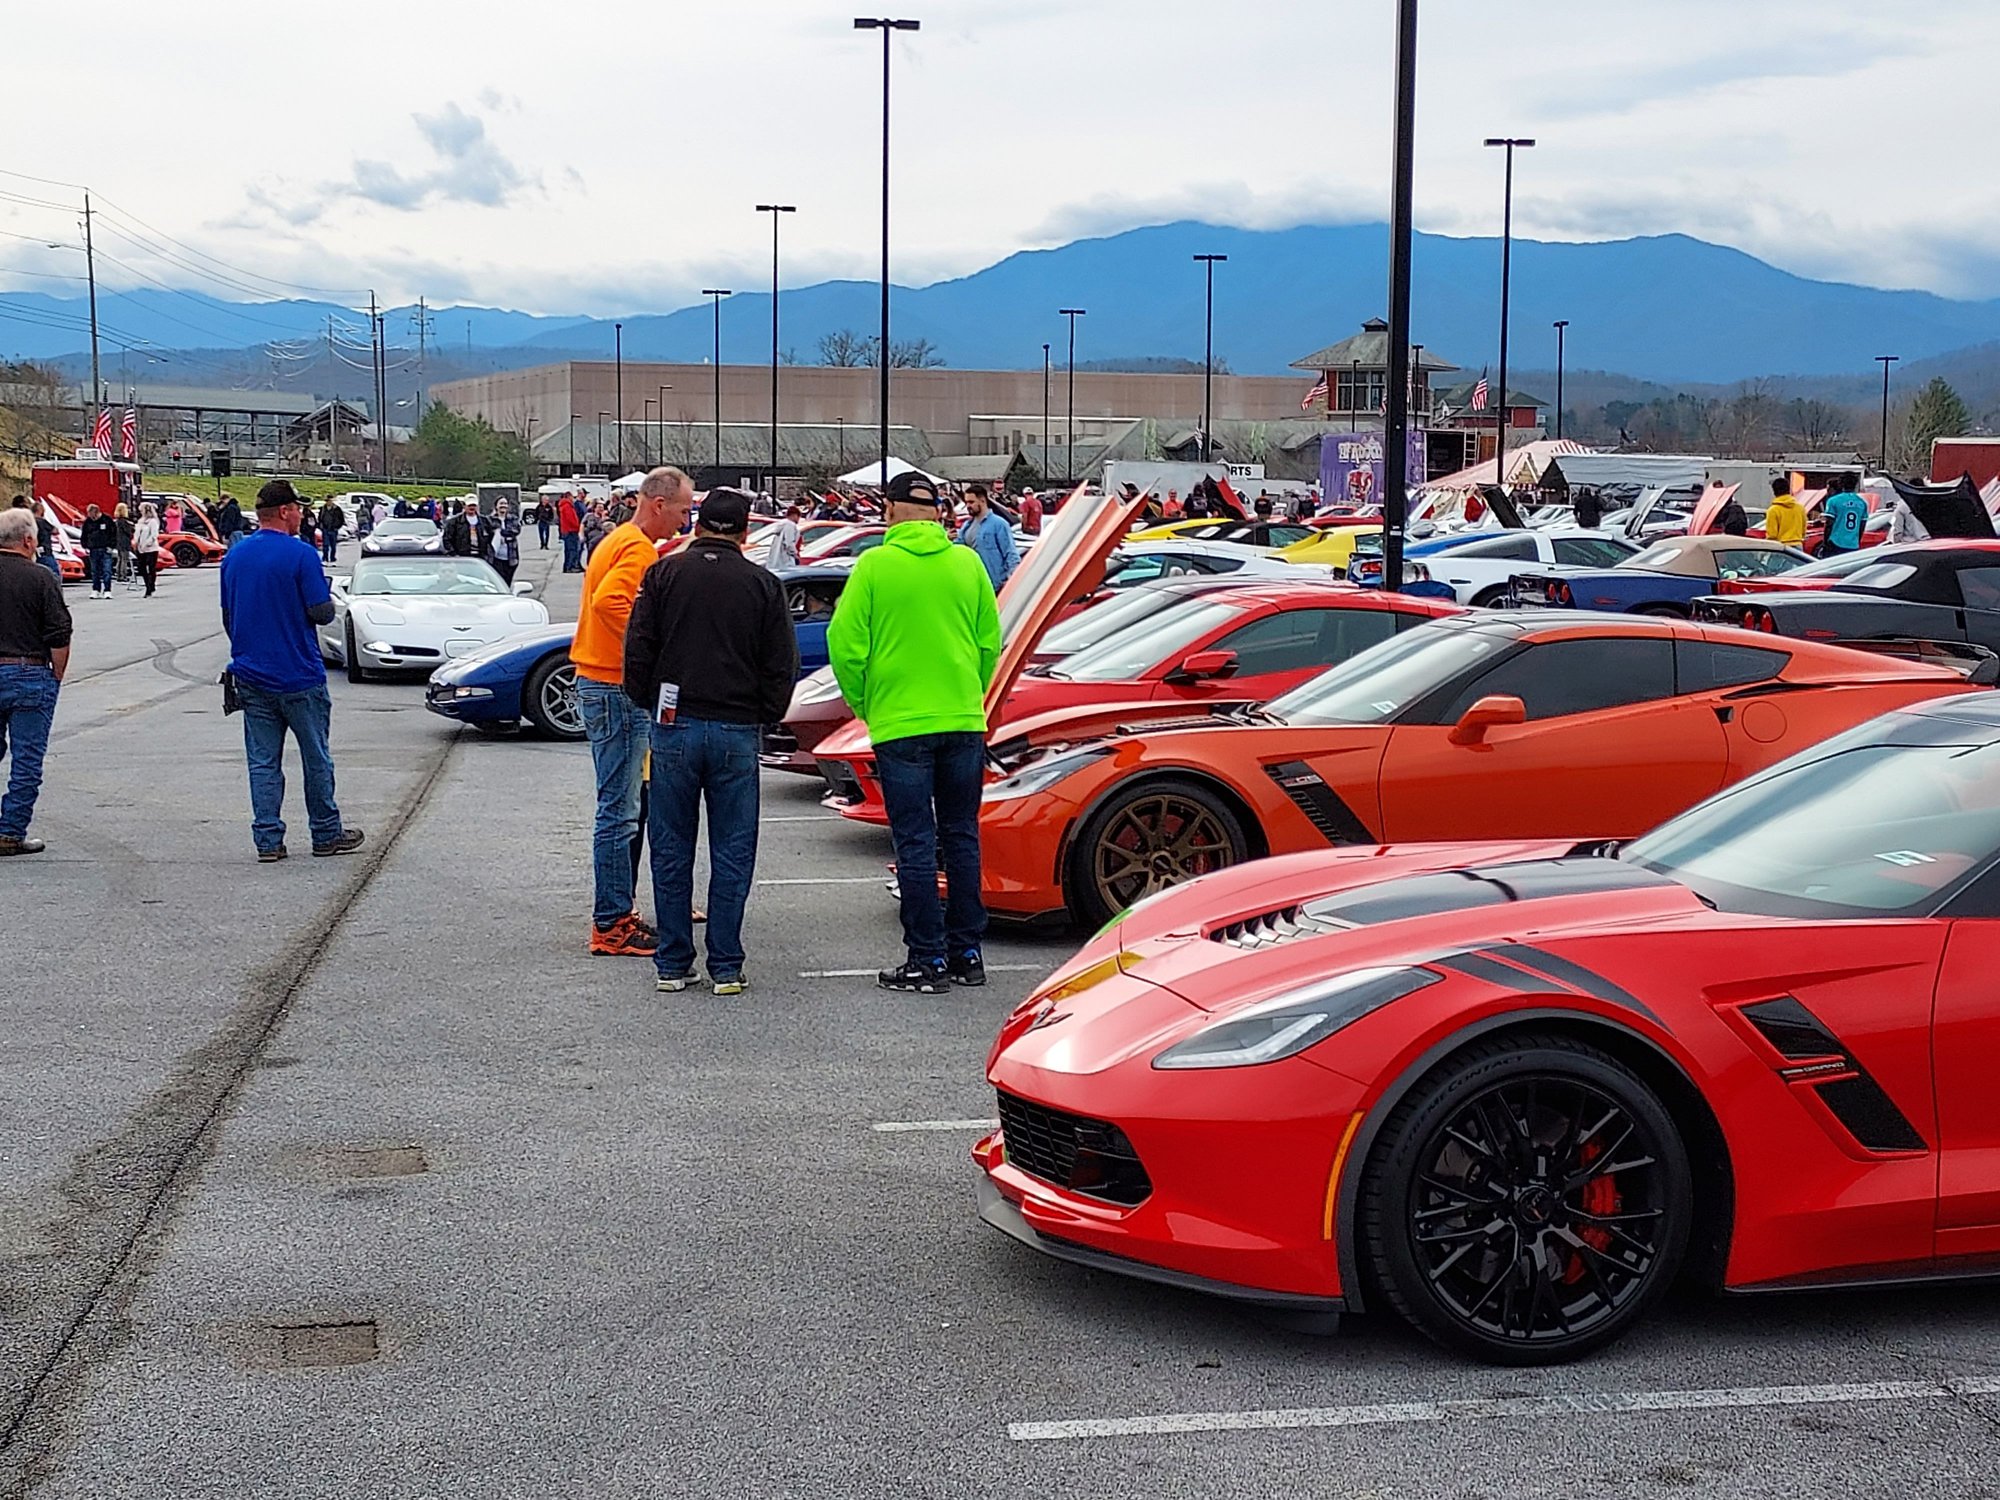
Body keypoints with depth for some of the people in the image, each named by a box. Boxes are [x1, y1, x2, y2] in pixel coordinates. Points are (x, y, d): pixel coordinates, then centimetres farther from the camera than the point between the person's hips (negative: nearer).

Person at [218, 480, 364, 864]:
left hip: (251, 675, 5)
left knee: (263, 761, 7)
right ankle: (326, 834, 18)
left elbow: (228, 616, 13)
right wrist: (326, 598, 7)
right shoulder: (300, 554, -14)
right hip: (299, 675, -5)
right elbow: (322, 612, -15)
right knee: (316, 758, 8)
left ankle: (267, 840, 5)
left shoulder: (234, 555, 6)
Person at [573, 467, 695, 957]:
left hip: (600, 683, 11)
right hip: (617, 688, -11)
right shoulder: (639, 549, -15)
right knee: (619, 812, -6)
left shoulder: (618, 541, 17)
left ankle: (617, 915, 22)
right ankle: (612, 926, -2)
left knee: (620, 808, 16)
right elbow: (608, 600, -31)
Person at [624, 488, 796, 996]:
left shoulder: (664, 573, 1)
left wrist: (649, 706, 13)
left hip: (674, 726, 0)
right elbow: (781, 665, 2)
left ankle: (673, 964, 11)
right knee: (732, 853, 5)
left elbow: (638, 650, 0)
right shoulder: (763, 584, 1)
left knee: (671, 849, 8)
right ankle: (726, 967, 6)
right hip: (737, 732, 0)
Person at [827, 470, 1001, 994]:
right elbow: (991, 641, 8)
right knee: (962, 837, 13)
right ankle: (967, 952, 18)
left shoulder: (875, 565, -6)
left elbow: (846, 645, -7)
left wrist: (862, 704, 8)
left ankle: (929, 961, 3)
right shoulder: (966, 562, 4)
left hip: (900, 726, -4)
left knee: (916, 845, 1)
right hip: (964, 722, 4)